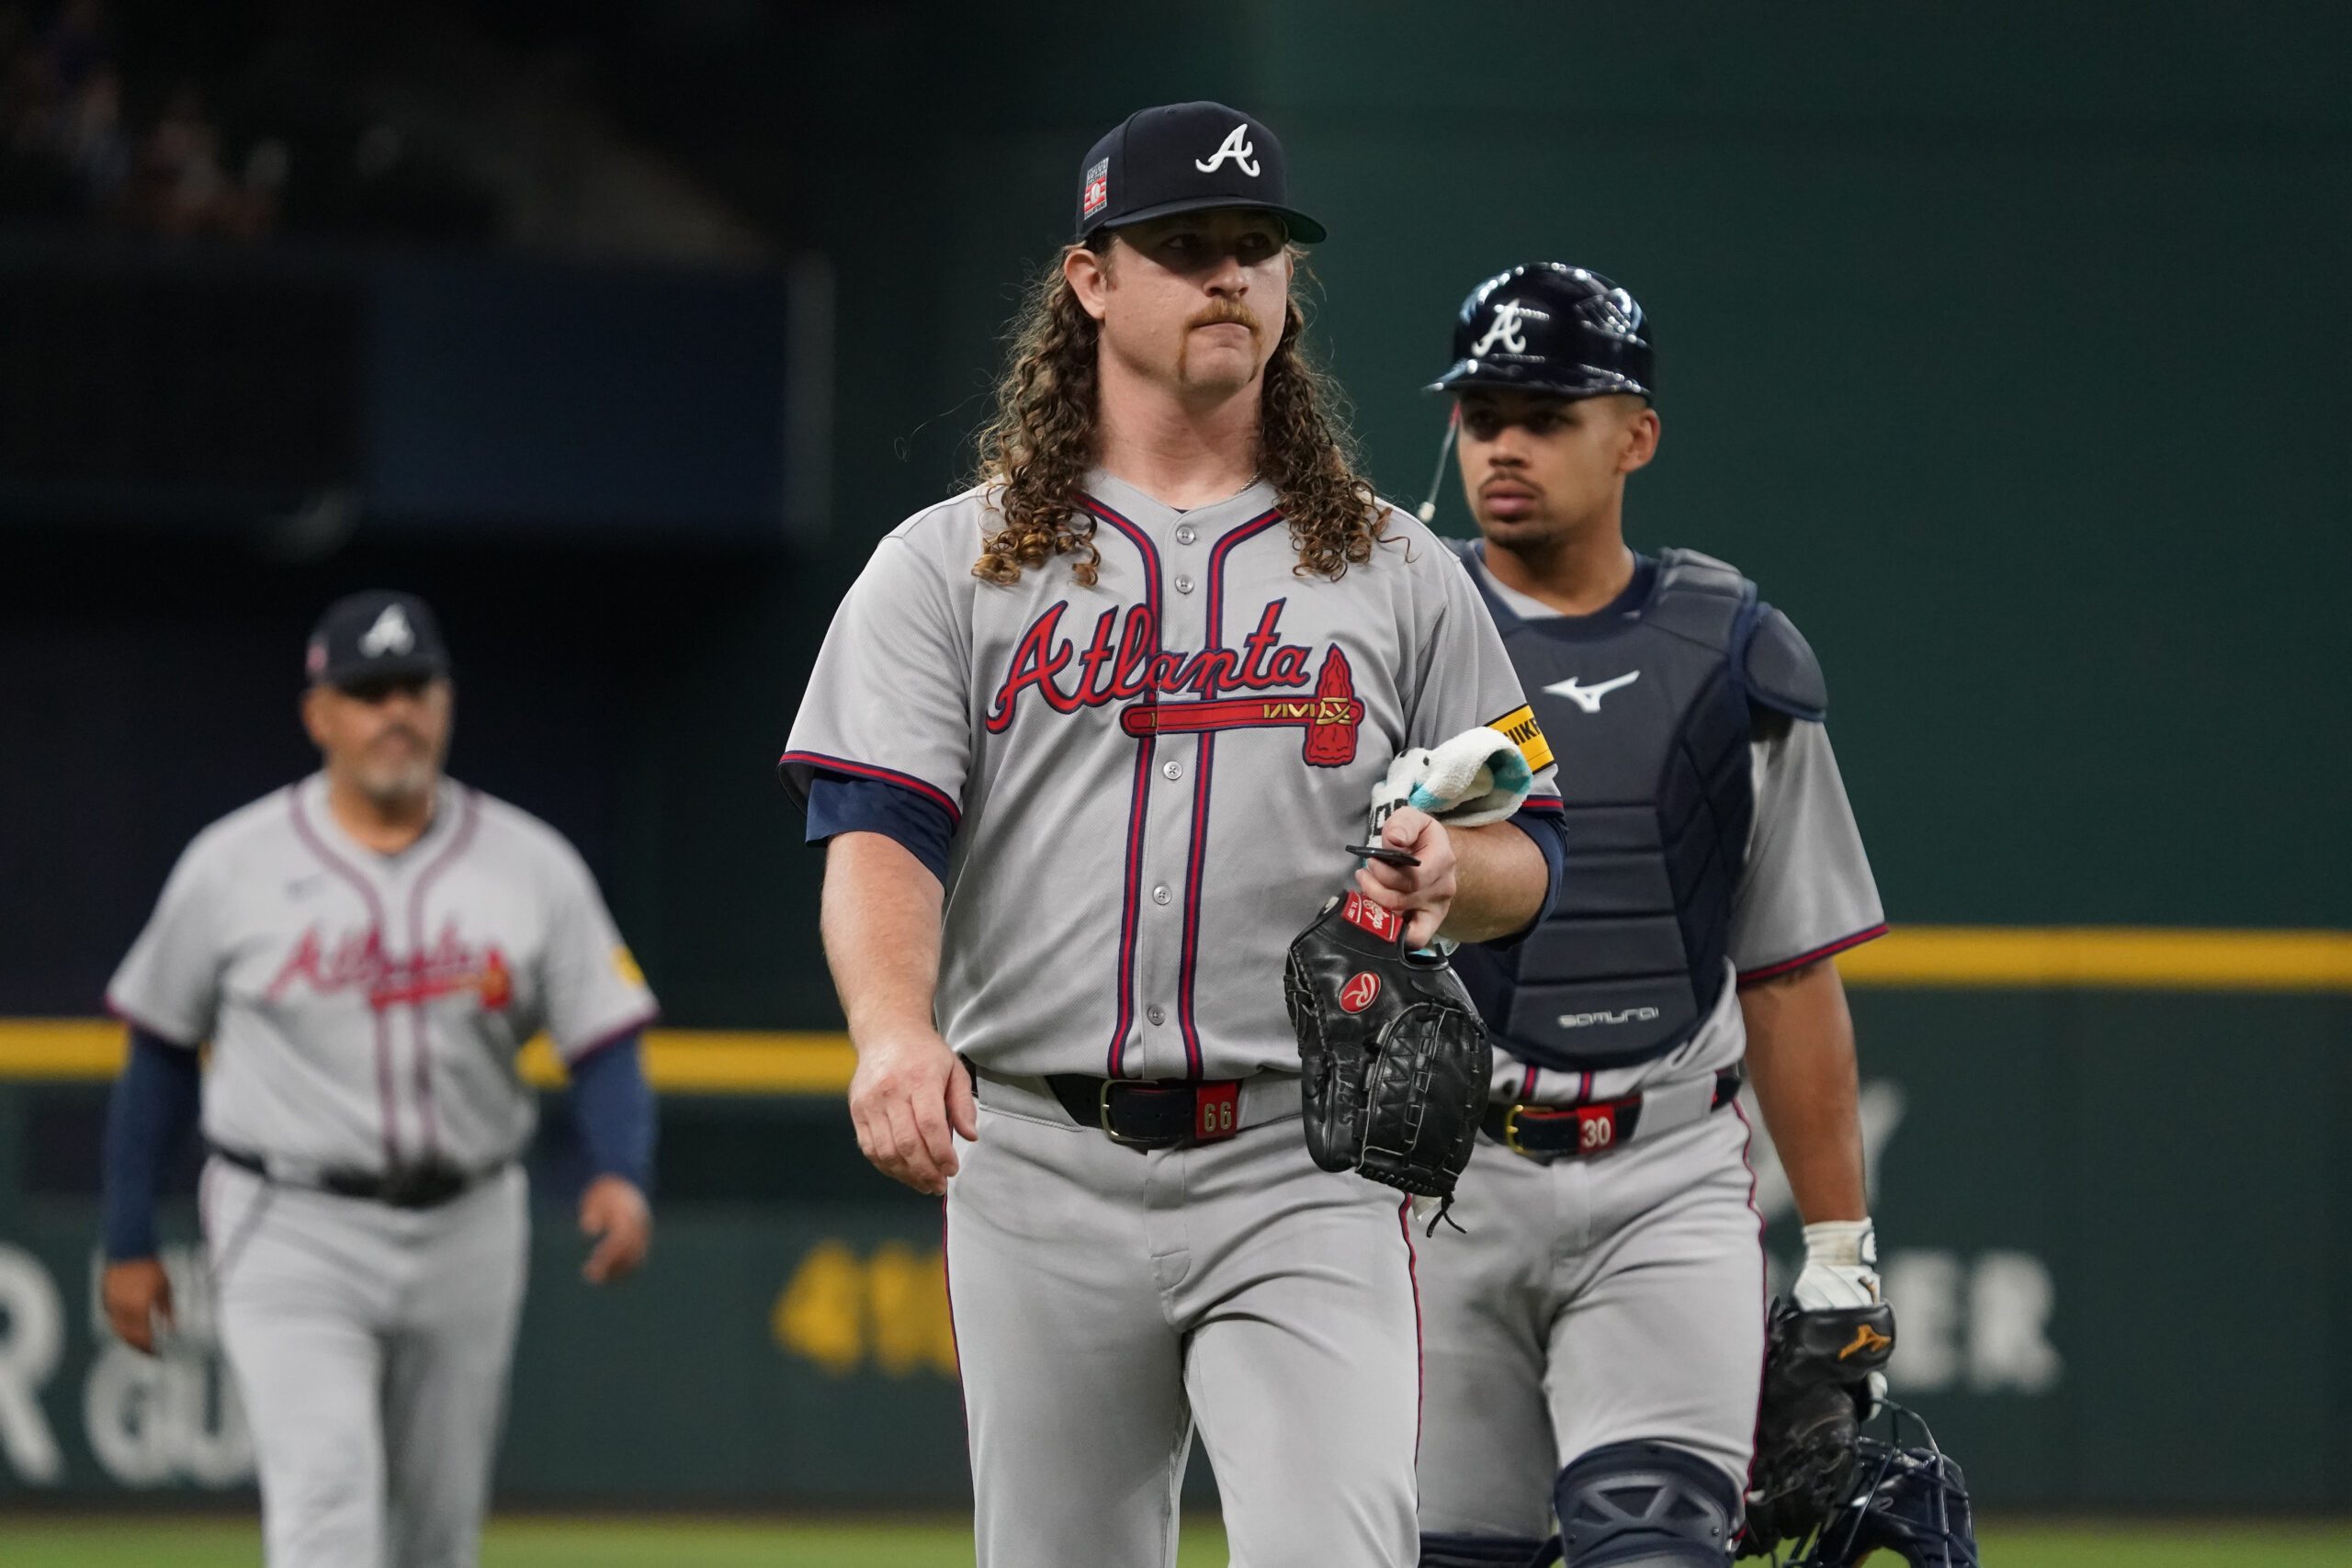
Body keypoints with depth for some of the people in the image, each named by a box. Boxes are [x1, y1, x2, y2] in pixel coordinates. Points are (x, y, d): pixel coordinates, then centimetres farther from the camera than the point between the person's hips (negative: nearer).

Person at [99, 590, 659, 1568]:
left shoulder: (532, 866, 1)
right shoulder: (232, 866, -2)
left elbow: (605, 1044, -2)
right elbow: (162, 1053, 6)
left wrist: (622, 1176, -21)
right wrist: (129, 1246, 6)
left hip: (467, 1231, 3)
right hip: (292, 1232, -3)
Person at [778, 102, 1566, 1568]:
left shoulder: (1398, 573, 13)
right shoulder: (949, 566, 8)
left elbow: (1529, 857, 14)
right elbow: (879, 830, -5)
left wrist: (1450, 872, -12)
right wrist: (896, 1031, -26)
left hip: (1307, 1174, -1)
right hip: (1041, 1170, 1)